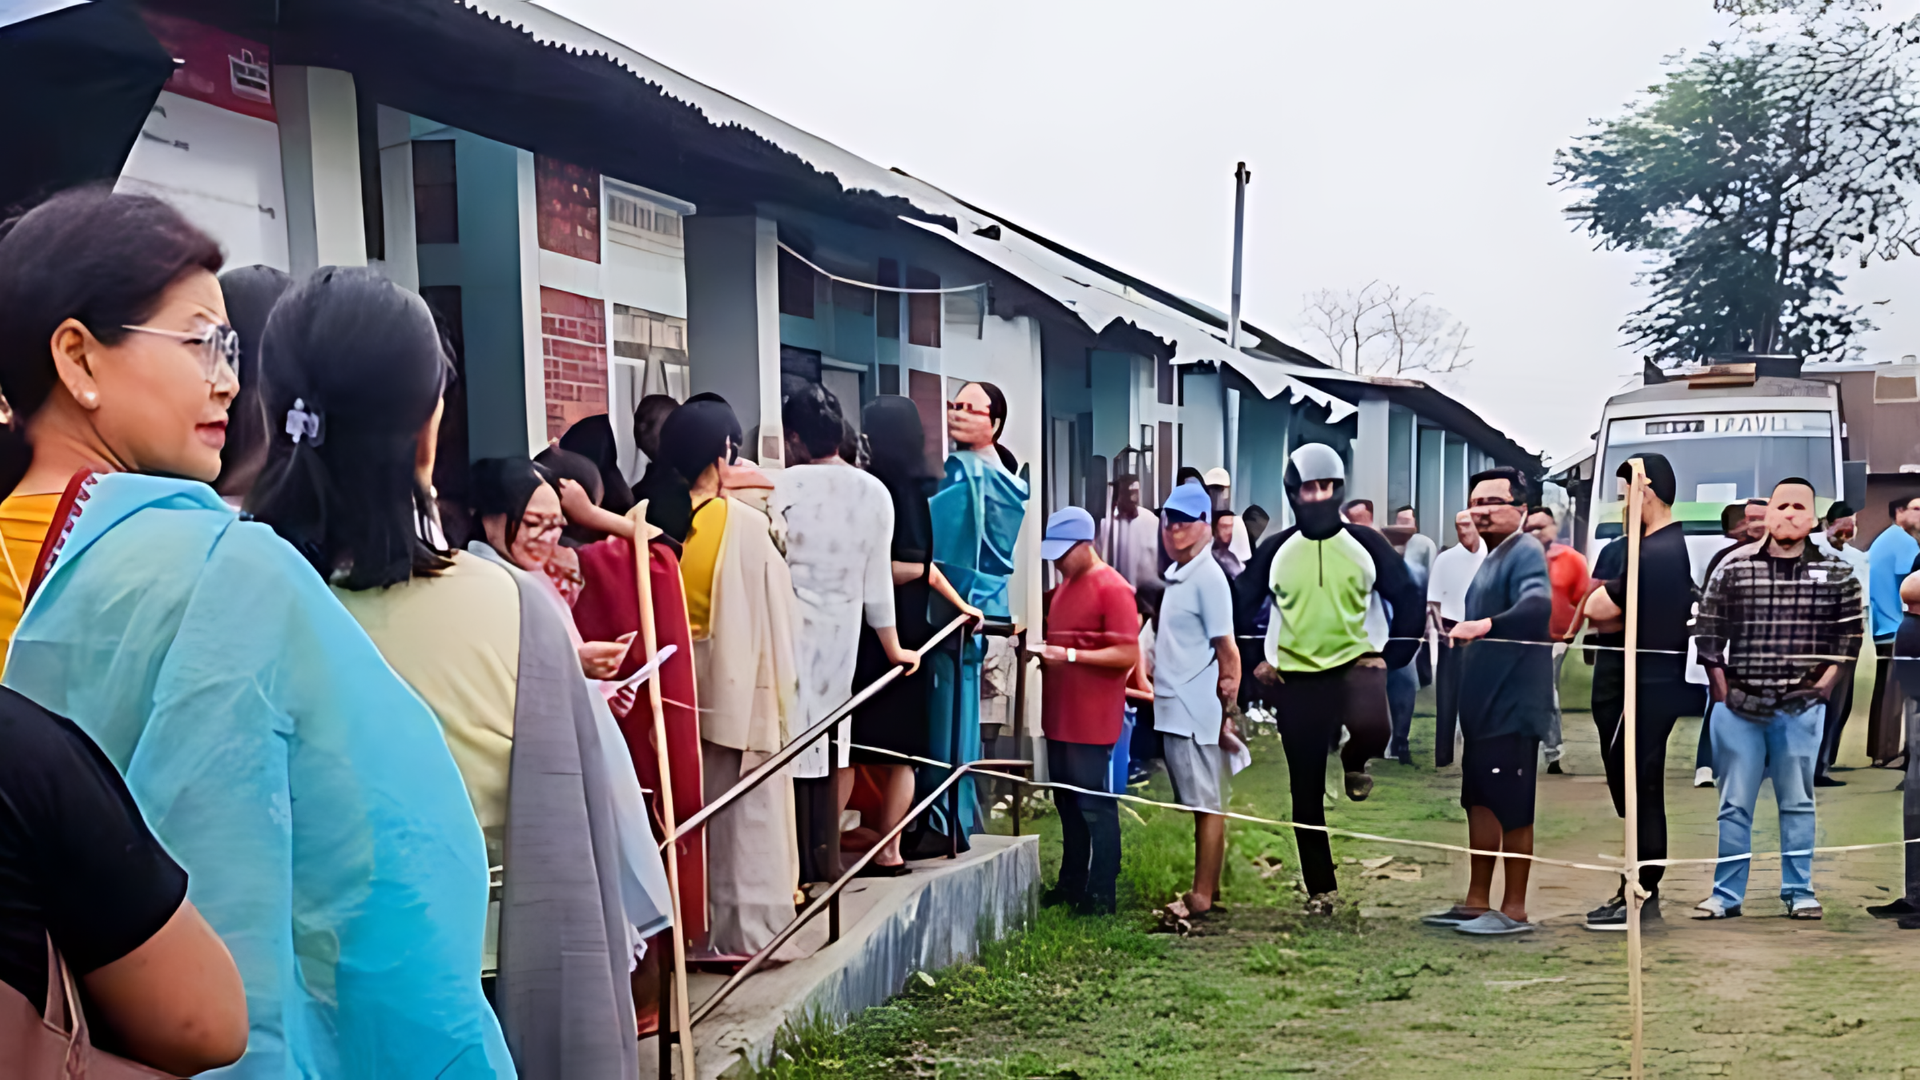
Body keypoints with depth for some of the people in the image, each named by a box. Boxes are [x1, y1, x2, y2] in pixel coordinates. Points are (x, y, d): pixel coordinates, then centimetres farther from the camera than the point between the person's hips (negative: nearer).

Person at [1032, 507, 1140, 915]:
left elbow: (1127, 654, -17)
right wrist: (1045, 650, 5)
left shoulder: (1113, 589, -12)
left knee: (1095, 805, -3)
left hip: (1093, 722, -8)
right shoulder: (1066, 585, 15)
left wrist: (1070, 656, -21)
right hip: (1060, 715, 9)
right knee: (1067, 802, 14)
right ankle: (1072, 883, 24)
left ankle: (1101, 894, 5)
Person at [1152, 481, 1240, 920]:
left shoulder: (1208, 577, -12)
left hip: (1197, 712, -9)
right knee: (1198, 803, 14)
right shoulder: (1176, 575, 14)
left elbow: (1226, 649, -13)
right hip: (1173, 710, 9)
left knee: (1207, 805, -1)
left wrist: (1225, 708, -13)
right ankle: (1210, 885, 22)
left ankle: (1201, 896, 4)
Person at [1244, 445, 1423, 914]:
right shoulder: (1275, 550, 3)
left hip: (1356, 663, -1)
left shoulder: (1365, 543, 0)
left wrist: (1392, 657, -3)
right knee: (1306, 793, 4)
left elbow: (1409, 600, 4)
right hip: (1295, 678, 2)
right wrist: (1255, 662, 4)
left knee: (1372, 726, -36)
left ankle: (1353, 760, 2)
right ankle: (1321, 888, 20)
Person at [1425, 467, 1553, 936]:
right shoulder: (1493, 558, 19)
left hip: (1513, 707, -10)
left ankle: (1514, 909, 5)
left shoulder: (1525, 552, -11)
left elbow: (1538, 602, -32)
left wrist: (1485, 624, -45)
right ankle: (1477, 902, 21)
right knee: (1480, 802, 13)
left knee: (1512, 808, -3)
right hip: (1486, 706, 10)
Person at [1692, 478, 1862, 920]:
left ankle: (1799, 892, 17)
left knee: (1797, 802, 7)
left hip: (1801, 706, 0)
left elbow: (1850, 632, 8)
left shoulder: (1837, 573, 3)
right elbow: (1707, 631, 3)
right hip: (1739, 705, 0)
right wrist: (1721, 691, 0)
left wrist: (1824, 684, 0)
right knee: (1735, 804, 4)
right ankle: (1726, 895, 10)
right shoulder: (1734, 566, 0)